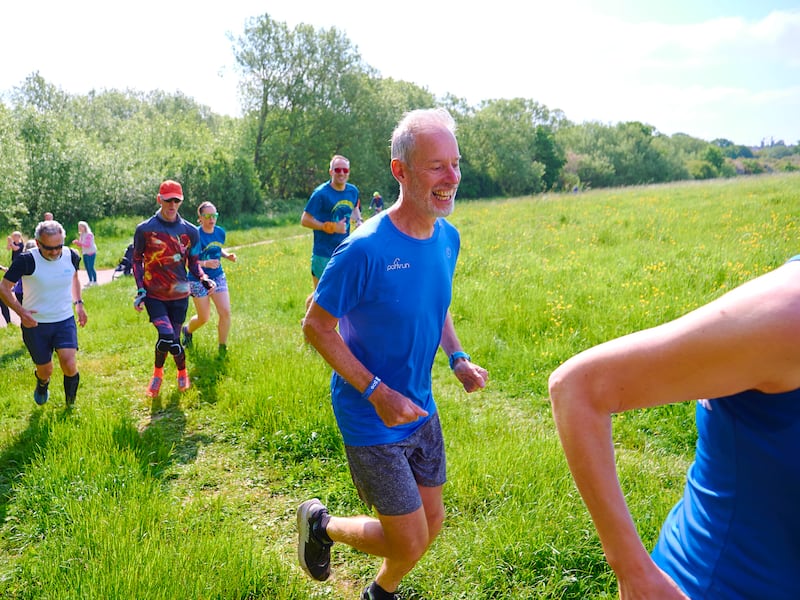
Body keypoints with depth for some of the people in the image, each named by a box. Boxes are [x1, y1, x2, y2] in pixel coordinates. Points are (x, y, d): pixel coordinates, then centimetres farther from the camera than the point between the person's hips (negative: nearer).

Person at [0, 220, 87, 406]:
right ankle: (42, 384, 49)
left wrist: (78, 303, 10)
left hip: (65, 321, 2)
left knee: (69, 365, -16)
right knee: (45, 370, 10)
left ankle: (70, 404, 13)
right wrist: (21, 312, -24)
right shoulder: (27, 260, -19)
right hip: (35, 324, -1)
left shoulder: (71, 256, -7)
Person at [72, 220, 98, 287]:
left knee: (91, 267, -9)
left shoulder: (89, 234, -14)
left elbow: (88, 245, -21)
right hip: (85, 253, 8)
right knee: (87, 268, 8)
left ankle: (95, 281, -2)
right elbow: (81, 245, 16)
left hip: (91, 253, -8)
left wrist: (79, 242, -26)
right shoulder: (81, 235, 11)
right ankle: (90, 281, 16)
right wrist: (76, 243, -3)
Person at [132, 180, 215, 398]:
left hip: (179, 294, 2)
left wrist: (203, 279, -11)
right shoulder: (145, 229, -4)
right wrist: (140, 291, -2)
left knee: (172, 338, 4)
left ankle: (157, 373, 34)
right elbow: (137, 260, 5)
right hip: (154, 295, -2)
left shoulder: (190, 231, 1)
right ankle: (182, 371, 11)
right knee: (167, 336, -18)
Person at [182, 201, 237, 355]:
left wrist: (227, 255, -2)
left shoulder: (220, 232, -1)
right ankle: (187, 330, 41)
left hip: (218, 277, 5)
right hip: (198, 280, -4)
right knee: (204, 318, 6)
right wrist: (205, 263, -32)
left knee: (225, 312, -8)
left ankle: (222, 347, 9)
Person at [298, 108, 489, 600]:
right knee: (409, 541, 2)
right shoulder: (365, 250, -25)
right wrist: (377, 393, -22)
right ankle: (320, 523, 30)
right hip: (371, 419, -7)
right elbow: (316, 327, -17)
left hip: (421, 409, 7)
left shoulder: (449, 238, -3)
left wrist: (458, 359, -3)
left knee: (432, 525, 18)